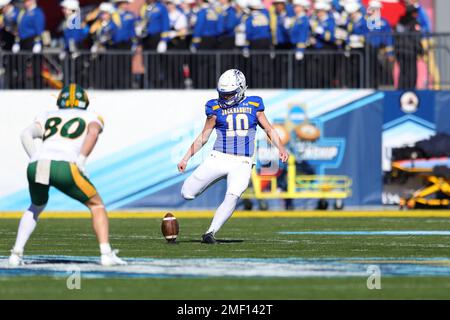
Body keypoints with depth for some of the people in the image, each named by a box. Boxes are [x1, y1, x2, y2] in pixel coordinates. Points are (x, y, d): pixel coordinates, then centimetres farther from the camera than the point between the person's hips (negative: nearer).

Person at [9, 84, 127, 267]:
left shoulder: (47, 117, 33)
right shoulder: (92, 118, 25)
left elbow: (26, 135, 14)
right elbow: (93, 132, 0)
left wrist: (36, 159, 11)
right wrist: (80, 161, -3)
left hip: (36, 165, 4)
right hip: (65, 166, -4)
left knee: (36, 207, 31)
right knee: (96, 205, 16)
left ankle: (17, 253, 18)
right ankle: (106, 254, 2)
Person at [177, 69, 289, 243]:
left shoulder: (253, 105, 5)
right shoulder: (216, 108, 4)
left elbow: (269, 130, 11)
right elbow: (203, 137, 10)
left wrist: (281, 148, -5)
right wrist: (186, 158, 6)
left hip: (242, 162, -1)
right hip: (219, 157, 1)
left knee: (232, 197, -21)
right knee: (187, 193, -6)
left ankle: (211, 232, -13)